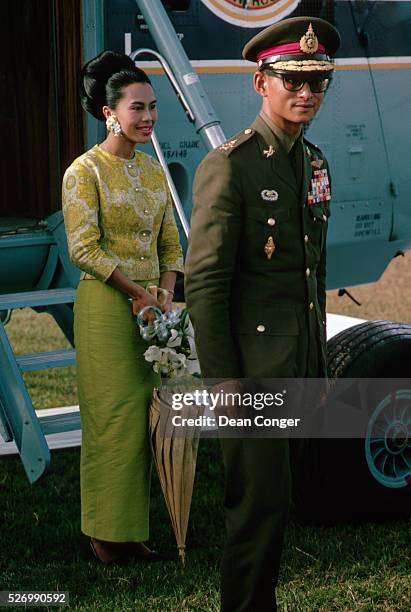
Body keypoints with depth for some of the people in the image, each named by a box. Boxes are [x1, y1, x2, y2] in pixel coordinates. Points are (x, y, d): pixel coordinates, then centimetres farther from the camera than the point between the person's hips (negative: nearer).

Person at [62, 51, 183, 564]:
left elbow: (169, 243, 12)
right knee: (113, 416, -2)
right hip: (106, 306, -6)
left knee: (144, 417, 7)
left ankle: (132, 528, 16)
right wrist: (137, 293, -15)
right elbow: (83, 249, -14)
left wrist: (165, 298, -3)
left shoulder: (153, 170, 11)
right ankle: (106, 534, 9)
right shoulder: (86, 171, -8)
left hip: (151, 305, 6)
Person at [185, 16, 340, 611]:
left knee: (271, 497, 13)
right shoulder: (229, 166, -13)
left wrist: (319, 360, 16)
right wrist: (224, 383, -16)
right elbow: (203, 283, -15)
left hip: (301, 362, 7)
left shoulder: (314, 161, 11)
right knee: (261, 502, -2)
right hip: (253, 367, -7)